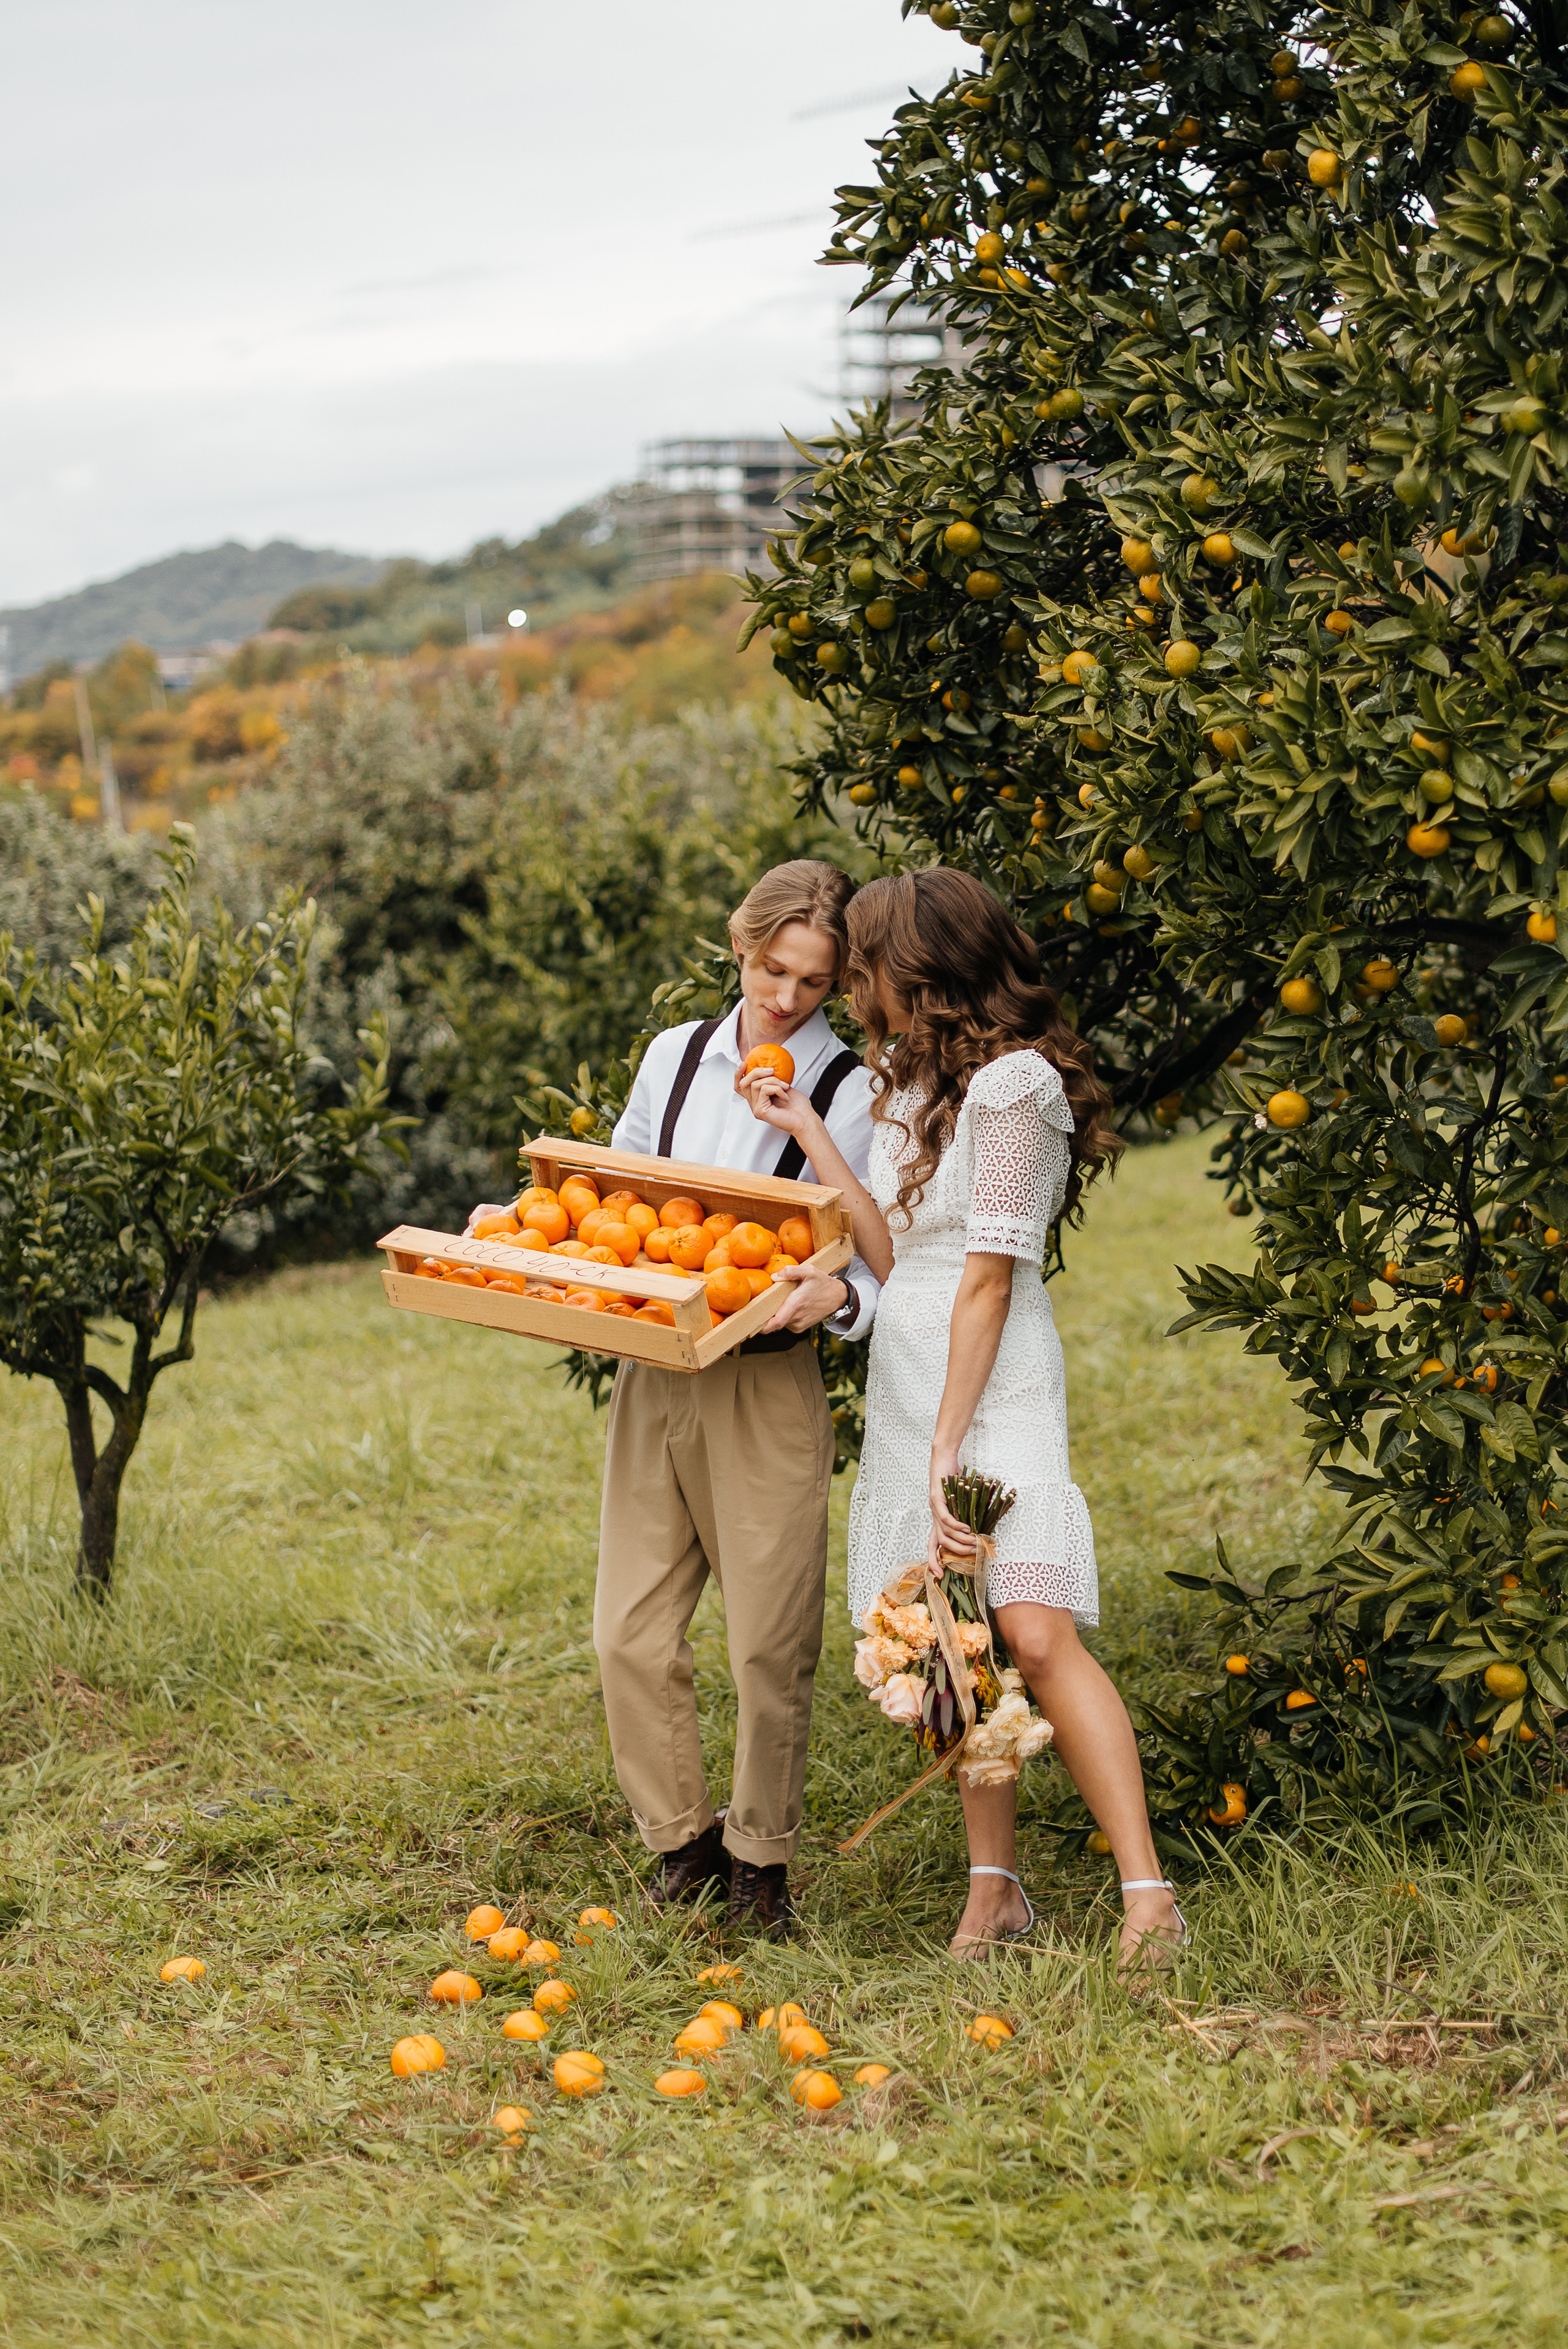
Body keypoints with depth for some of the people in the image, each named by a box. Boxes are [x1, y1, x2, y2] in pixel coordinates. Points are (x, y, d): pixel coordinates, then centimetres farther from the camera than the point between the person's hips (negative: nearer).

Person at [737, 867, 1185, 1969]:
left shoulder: (1011, 1086, -11)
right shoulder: (910, 1082, 16)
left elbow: (989, 1278, -15)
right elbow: (894, 1254, 7)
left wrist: (949, 1446, -17)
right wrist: (808, 1132, 7)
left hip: (996, 1385, -8)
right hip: (905, 1379, 8)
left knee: (1036, 1631, -18)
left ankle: (1149, 1896, -17)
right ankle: (996, 1886, 12)